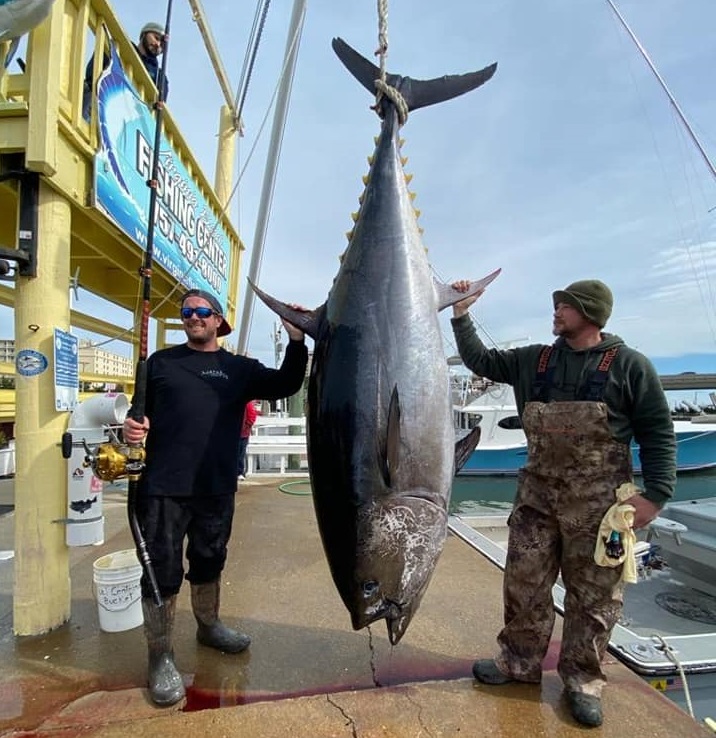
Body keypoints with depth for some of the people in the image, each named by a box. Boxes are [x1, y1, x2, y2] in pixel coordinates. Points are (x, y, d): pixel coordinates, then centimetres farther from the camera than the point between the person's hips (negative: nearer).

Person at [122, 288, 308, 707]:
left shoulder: (239, 368, 6)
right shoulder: (161, 362, 6)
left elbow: (285, 386, -6)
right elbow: (139, 413, 7)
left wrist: (297, 341, -20)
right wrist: (132, 428, -16)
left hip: (217, 488, 2)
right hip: (163, 487, -2)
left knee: (210, 562, 19)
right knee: (162, 571, 5)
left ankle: (209, 626, 42)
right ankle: (161, 656, 24)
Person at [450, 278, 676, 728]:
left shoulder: (629, 365, -3)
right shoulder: (533, 361, 8)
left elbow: (658, 432, -2)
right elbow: (481, 361, 13)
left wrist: (656, 493, -10)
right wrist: (462, 316, 6)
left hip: (598, 499, -3)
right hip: (538, 491, 4)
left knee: (593, 592, 8)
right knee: (524, 581, 10)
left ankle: (583, 680, 28)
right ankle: (520, 663, 29)